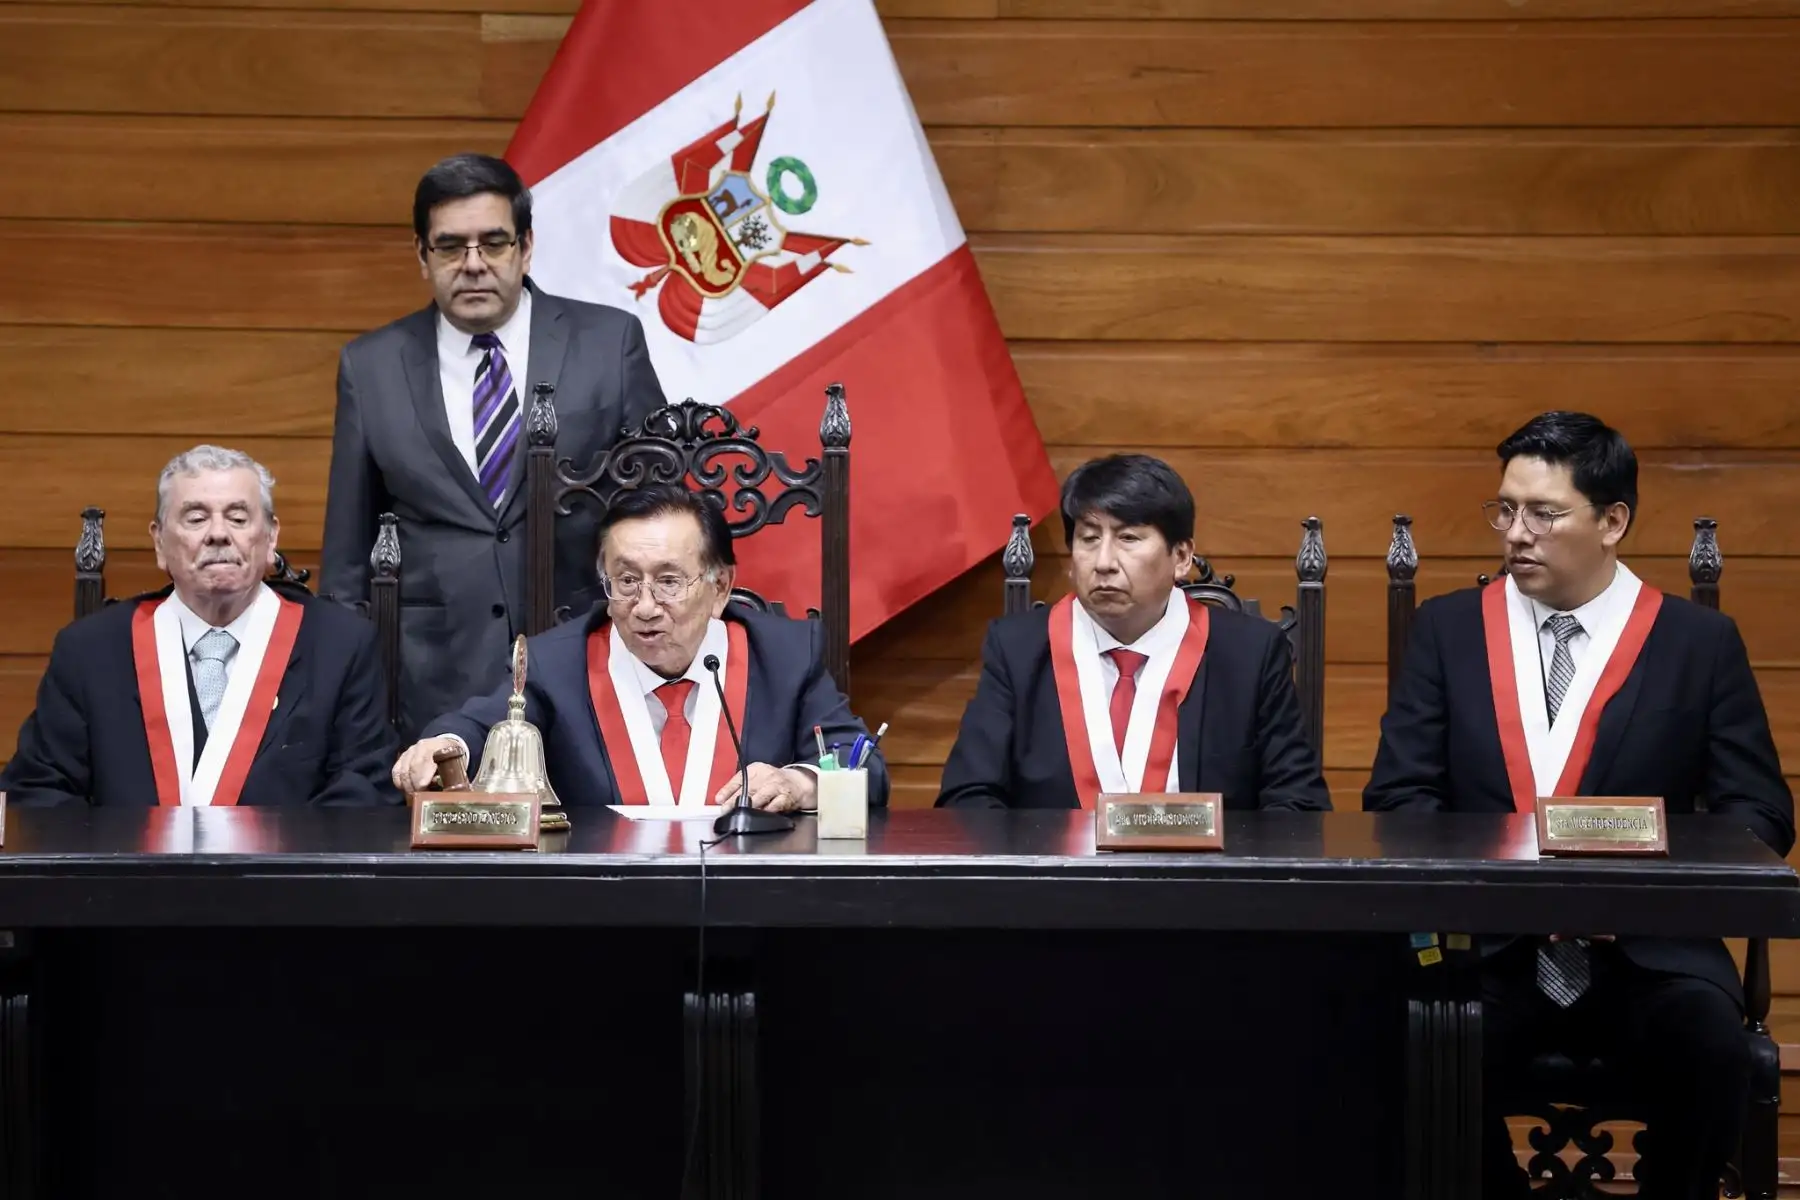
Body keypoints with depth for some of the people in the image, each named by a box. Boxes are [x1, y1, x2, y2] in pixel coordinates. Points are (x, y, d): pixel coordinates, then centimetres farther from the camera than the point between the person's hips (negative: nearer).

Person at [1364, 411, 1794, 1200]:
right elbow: (1399, 795, 5)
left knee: (1709, 1041, -33)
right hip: (1491, 953, 1)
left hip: (1647, 956, -1)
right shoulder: (1449, 629, 10)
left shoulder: (1700, 644, 7)